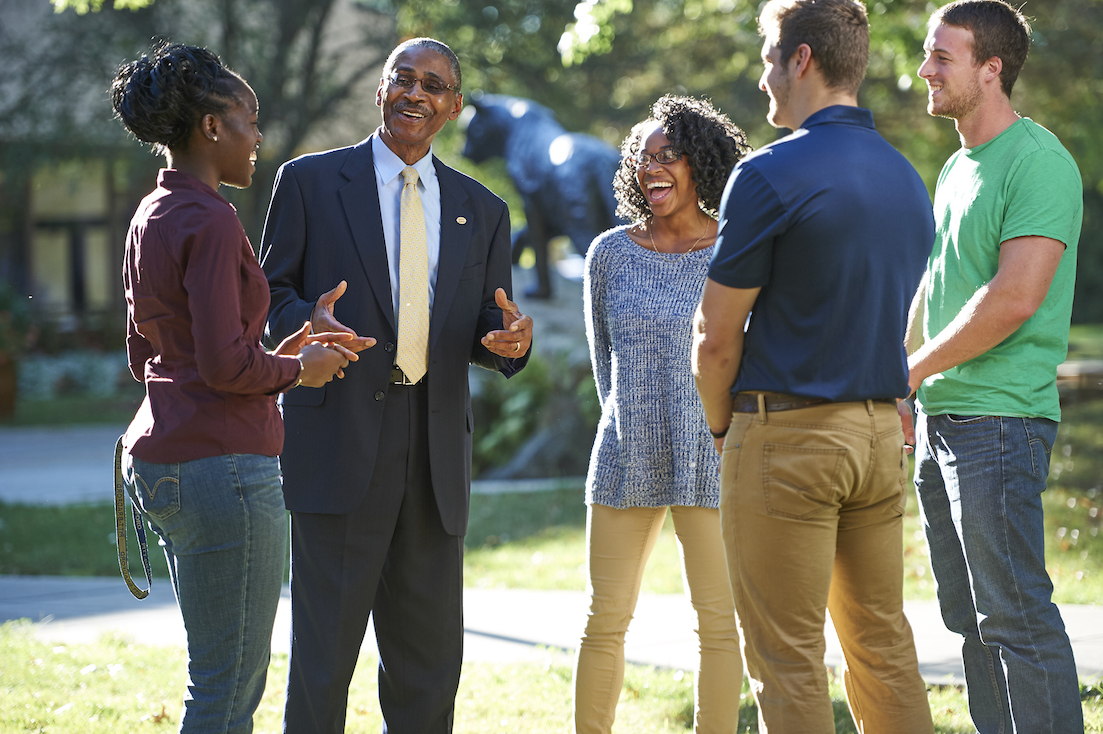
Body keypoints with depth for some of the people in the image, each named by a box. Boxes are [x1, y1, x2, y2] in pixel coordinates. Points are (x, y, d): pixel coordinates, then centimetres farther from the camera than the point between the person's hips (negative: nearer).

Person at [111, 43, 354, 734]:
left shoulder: (151, 218, 14)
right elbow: (224, 365, -21)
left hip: (162, 462, 10)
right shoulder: (210, 222, -15)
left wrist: (278, 351, 16)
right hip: (223, 464, -10)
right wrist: (298, 369, -3)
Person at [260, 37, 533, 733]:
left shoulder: (482, 211, 15)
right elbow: (270, 298, 5)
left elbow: (486, 331, 15)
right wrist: (307, 322, -18)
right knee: (324, 653, -6)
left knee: (429, 662, 9)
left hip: (437, 450, 4)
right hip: (339, 440, -4)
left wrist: (511, 338, -9)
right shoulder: (310, 181, 4)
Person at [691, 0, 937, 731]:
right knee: (883, 642, 12)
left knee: (788, 657, -2)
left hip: (786, 434, -7)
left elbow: (716, 337, -11)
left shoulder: (771, 174, -13)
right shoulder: (907, 178, 11)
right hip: (883, 429, 7)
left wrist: (721, 426, 6)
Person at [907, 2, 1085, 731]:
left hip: (999, 420, -9)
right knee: (970, 616, 11)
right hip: (941, 418, 9)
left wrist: (912, 371, -11)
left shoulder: (1039, 163, -12)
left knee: (1015, 612, -9)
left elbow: (1015, 298, -20)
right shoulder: (957, 169, 17)